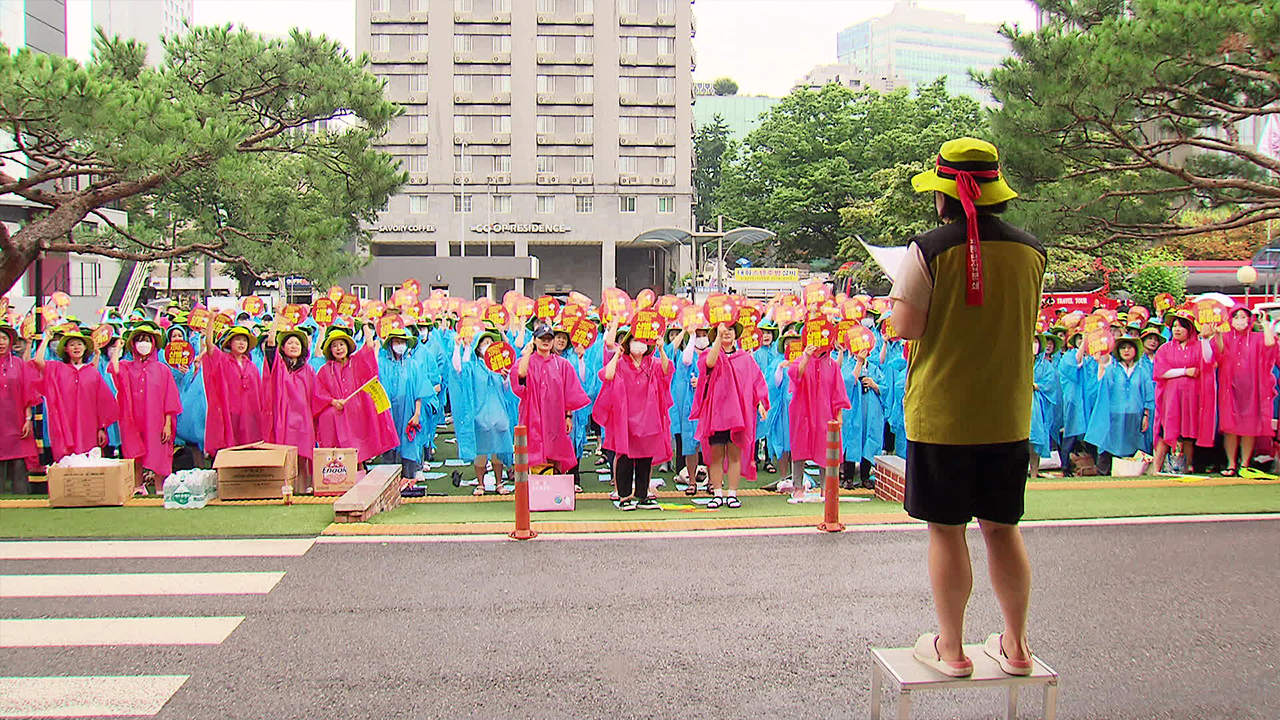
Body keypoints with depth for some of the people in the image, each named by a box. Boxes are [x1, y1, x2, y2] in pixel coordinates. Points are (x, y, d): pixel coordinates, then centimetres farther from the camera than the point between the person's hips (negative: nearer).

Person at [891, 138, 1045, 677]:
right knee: (1001, 528, 15)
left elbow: (907, 327, -12)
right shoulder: (1030, 250, 3)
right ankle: (1015, 646, 25)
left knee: (945, 528, 6)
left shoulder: (929, 249, -12)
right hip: (1008, 414, 5)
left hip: (941, 414, -4)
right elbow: (1026, 324, 14)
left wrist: (902, 289, 6)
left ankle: (951, 649, 15)